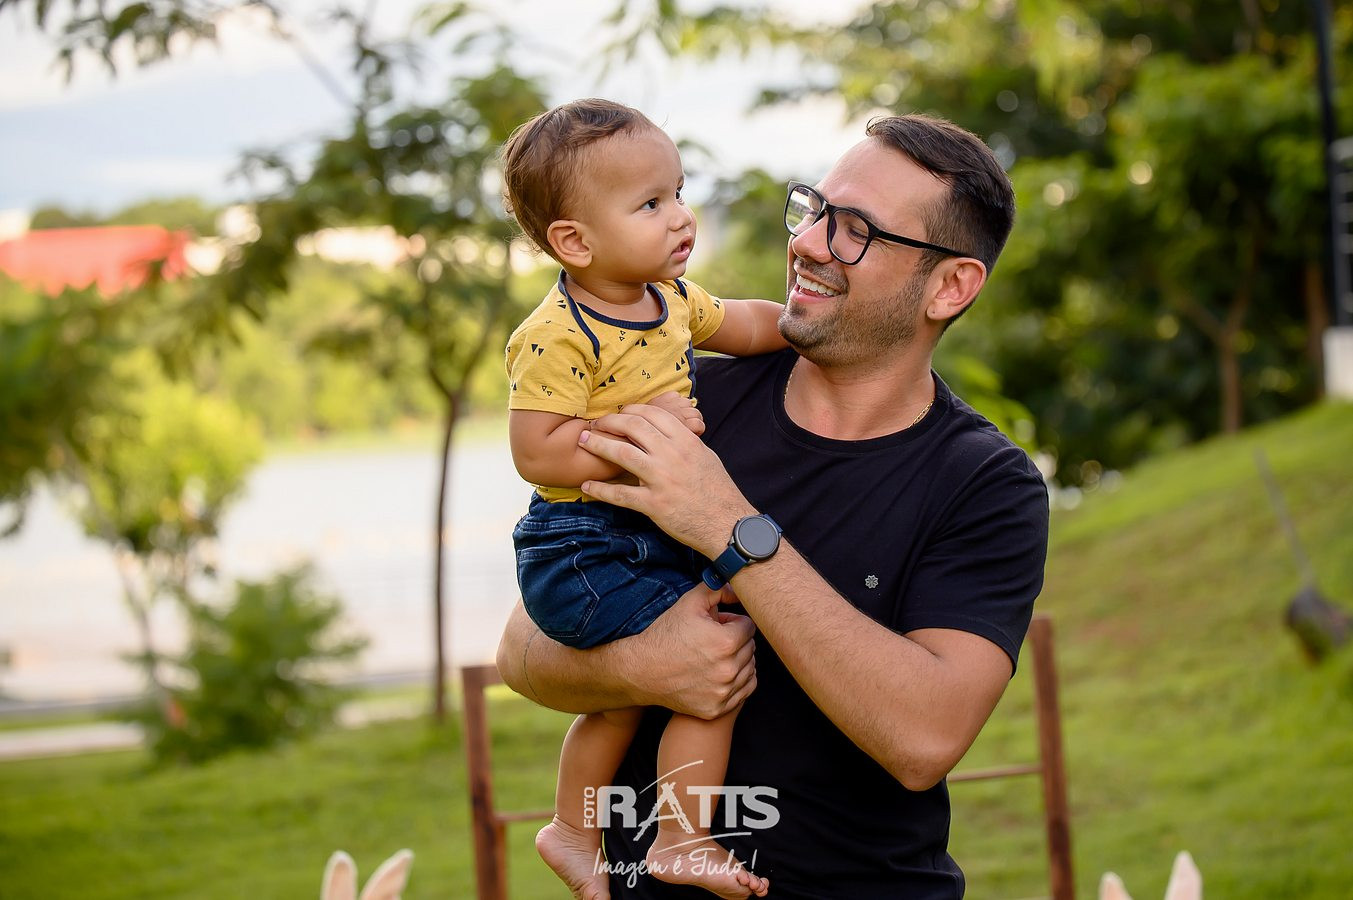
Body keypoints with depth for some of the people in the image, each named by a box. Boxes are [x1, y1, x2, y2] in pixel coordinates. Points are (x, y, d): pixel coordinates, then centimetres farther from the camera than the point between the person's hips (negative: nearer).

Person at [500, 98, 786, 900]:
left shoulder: (672, 300, 6)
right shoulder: (557, 339, -23)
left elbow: (738, 323, 25)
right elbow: (537, 452, -27)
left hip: (651, 543, 9)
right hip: (585, 552, -9)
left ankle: (573, 831, 43)